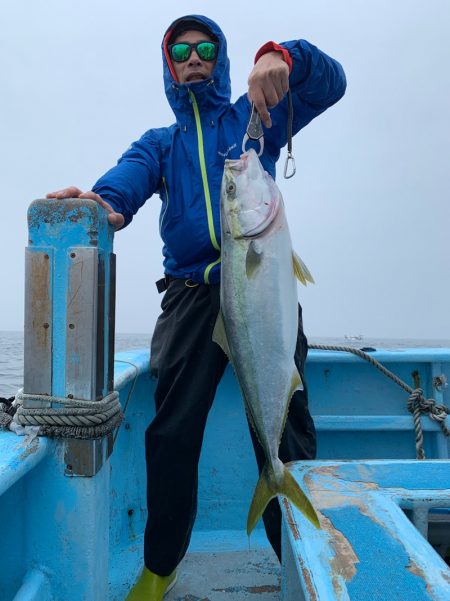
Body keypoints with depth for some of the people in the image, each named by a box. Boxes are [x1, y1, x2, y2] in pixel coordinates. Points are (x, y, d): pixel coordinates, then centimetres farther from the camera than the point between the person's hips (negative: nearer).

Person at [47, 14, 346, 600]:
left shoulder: (252, 118, 19)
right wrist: (103, 200, -25)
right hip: (190, 298, 2)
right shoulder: (159, 142, 22)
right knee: (173, 431, 1)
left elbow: (330, 81, 9)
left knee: (283, 432, -1)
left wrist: (281, 56, -13)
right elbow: (127, 179, 0)